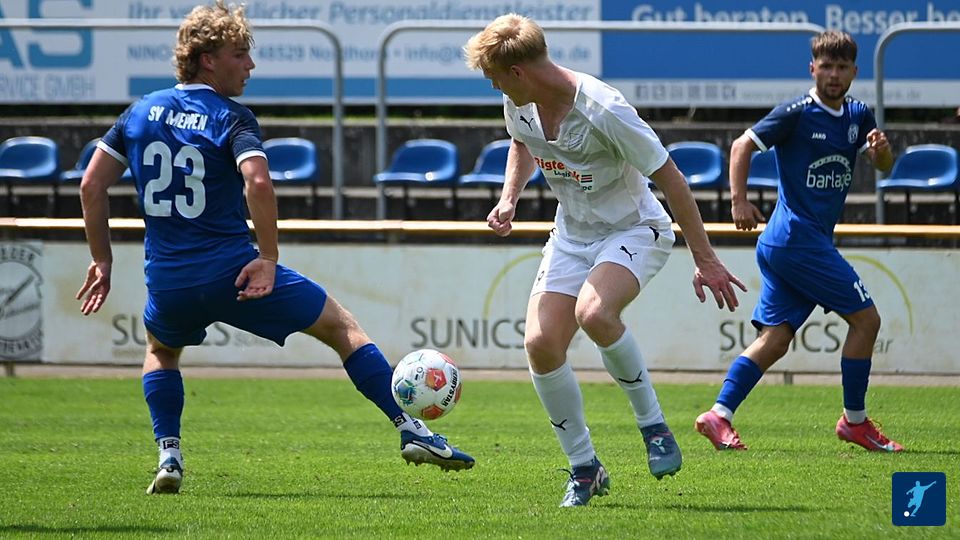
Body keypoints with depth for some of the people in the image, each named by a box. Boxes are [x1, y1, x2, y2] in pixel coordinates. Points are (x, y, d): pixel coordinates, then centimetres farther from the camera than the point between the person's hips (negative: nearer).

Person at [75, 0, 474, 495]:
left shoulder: (141, 112, 9)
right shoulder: (231, 119, -6)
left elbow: (91, 186, 9)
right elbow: (257, 183, -25)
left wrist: (102, 261, 16)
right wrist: (268, 260, -16)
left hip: (167, 283, 4)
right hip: (234, 274, -4)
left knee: (161, 350, 37)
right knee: (341, 327, 11)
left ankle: (168, 455, 19)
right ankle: (411, 431, 5)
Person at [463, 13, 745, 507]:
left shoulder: (603, 111, -29)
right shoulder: (519, 105, -8)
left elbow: (669, 177, -22)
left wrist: (704, 260, -20)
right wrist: (509, 199, 2)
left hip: (634, 230, -7)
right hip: (571, 236, 7)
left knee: (593, 312, -35)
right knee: (540, 344, -10)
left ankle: (653, 425, -14)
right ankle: (584, 468, 6)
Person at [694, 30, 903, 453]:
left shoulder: (858, 116, 13)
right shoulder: (797, 113, -9)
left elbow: (884, 166, 14)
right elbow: (743, 145, -9)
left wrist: (881, 148, -9)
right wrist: (739, 200, -20)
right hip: (797, 238, -8)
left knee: (775, 338, 3)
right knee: (865, 318, -5)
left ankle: (719, 414, 0)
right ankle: (854, 421, 3)